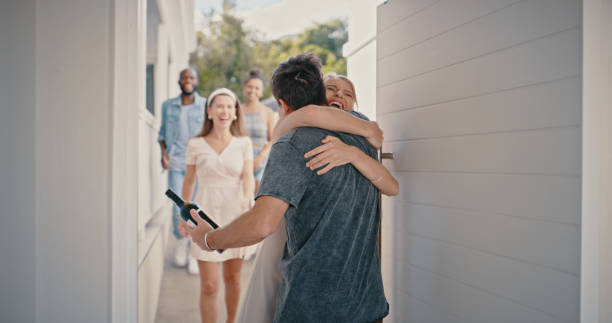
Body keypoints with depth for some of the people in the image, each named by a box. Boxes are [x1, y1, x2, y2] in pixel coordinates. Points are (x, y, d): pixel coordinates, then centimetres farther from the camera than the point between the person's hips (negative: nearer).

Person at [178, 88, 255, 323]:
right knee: (209, 286, -3)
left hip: (235, 216, 1)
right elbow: (189, 181, 9)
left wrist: (247, 199, -27)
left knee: (233, 279, 16)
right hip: (206, 218, -1)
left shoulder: (243, 143, 1)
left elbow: (248, 177, -7)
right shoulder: (195, 144, 0)